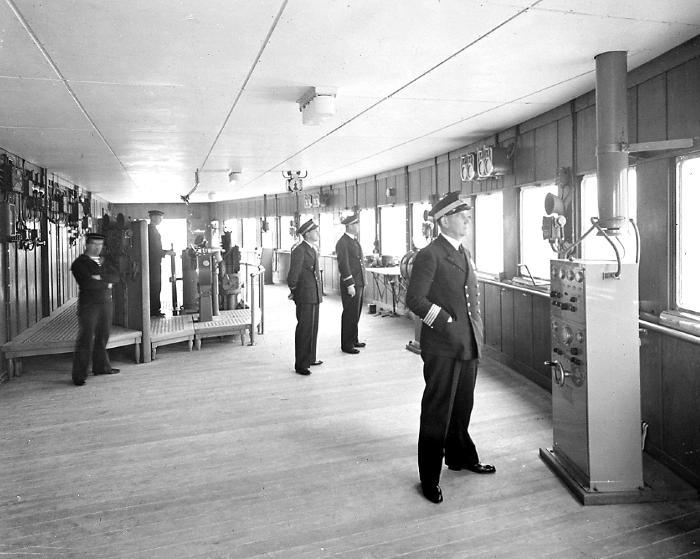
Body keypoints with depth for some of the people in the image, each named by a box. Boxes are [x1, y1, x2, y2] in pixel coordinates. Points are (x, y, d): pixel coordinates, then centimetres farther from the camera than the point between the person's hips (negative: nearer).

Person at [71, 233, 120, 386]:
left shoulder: (104, 261, 18)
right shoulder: (79, 263, -2)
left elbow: (113, 278, 5)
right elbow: (87, 283, -15)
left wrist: (100, 278, -12)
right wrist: (106, 284, -6)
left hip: (106, 303, 6)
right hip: (89, 304, -6)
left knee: (103, 337, 11)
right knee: (85, 339, -7)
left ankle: (101, 366, 24)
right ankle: (79, 375, -2)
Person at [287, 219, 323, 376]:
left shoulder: (312, 249, 14)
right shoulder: (299, 250, -16)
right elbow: (293, 273, -17)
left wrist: (319, 292, 15)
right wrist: (293, 291, -5)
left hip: (314, 296, 9)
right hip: (305, 297, -9)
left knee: (313, 328, 18)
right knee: (304, 329, -4)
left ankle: (310, 358, 31)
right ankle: (300, 365, 3)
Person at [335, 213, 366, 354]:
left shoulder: (355, 241, 16)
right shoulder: (342, 242, -13)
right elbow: (343, 265, -19)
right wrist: (350, 285, -21)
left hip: (359, 283, 9)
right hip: (350, 284, -9)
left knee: (356, 314, 16)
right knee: (350, 315, -4)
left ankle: (353, 340, 27)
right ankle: (346, 345, 4)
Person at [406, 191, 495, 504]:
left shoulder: (464, 254, 15)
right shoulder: (429, 256, -12)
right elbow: (414, 299, -18)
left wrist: (477, 332, 11)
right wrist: (447, 322, -16)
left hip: (468, 346, 8)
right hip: (442, 348, -8)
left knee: (463, 407, 21)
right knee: (437, 413, 1)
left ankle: (460, 457, 39)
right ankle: (429, 478, 13)